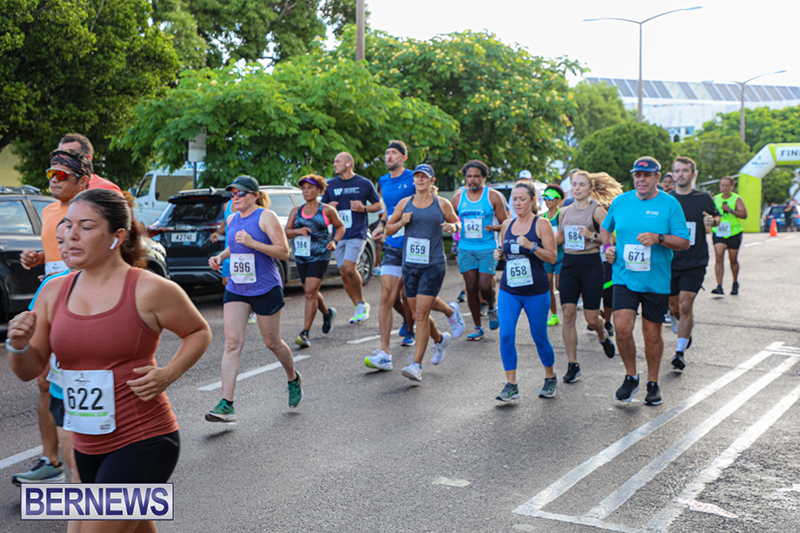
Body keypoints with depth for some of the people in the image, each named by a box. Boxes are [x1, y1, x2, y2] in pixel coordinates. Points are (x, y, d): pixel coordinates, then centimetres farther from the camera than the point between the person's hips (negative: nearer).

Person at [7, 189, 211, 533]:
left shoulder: (149, 291, -12)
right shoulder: (54, 292, 3)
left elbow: (199, 332, 2)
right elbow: (30, 370, 7)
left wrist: (167, 375, -13)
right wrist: (18, 346, -15)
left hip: (142, 442, -6)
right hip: (87, 447, 6)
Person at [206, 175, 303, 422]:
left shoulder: (266, 217, -8)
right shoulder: (232, 220, 11)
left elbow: (284, 253, -13)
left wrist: (253, 243, -23)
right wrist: (221, 256, 8)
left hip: (266, 289, -5)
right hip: (236, 289, 5)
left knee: (272, 342, 8)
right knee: (232, 343, -8)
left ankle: (294, 379, 38)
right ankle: (226, 405, -11)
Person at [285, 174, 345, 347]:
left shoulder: (327, 210, 0)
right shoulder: (296, 211, 9)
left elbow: (340, 227, 11)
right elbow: (286, 231, 8)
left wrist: (334, 241, -6)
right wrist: (297, 231, -13)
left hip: (320, 256, -5)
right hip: (301, 256, 5)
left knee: (310, 292, -15)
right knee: (311, 292, 17)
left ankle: (305, 333, -17)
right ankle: (327, 313, 47)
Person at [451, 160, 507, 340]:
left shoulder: (493, 196, 0)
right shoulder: (458, 198, 8)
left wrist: (494, 227, -19)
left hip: (488, 248, -3)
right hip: (466, 249, 3)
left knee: (485, 286, -13)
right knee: (471, 288, 1)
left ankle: (492, 308, 22)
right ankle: (477, 328, 13)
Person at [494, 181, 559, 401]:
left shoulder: (542, 224, -5)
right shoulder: (507, 225, 9)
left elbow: (552, 257, -8)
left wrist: (531, 246, -22)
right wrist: (500, 254, 0)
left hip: (536, 291, -3)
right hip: (508, 291, 4)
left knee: (539, 337, 7)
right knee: (506, 335, -11)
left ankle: (550, 377, 31)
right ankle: (511, 385, -3)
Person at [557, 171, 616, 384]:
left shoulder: (597, 211, -3)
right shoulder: (564, 212, 11)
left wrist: (592, 235, -20)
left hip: (591, 264, -4)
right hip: (569, 263, 4)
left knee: (591, 317, -2)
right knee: (568, 314, -5)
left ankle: (603, 337, 37)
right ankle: (573, 365, 2)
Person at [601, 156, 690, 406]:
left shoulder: (670, 204, -3)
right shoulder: (620, 201, 6)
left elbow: (684, 242, -5)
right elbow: (605, 228, 23)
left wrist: (659, 239, -21)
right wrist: (607, 246, 3)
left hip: (656, 281, -1)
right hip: (625, 278, 2)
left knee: (652, 334, 6)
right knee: (622, 328, -12)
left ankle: (653, 383, 25)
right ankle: (631, 377, 11)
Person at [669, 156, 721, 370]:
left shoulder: (704, 198, 2)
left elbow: (717, 217, 17)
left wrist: (712, 221, -5)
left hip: (695, 262, -2)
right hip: (670, 262, 2)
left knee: (685, 305, -12)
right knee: (673, 306, 10)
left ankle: (680, 352, -6)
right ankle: (683, 328, 43)